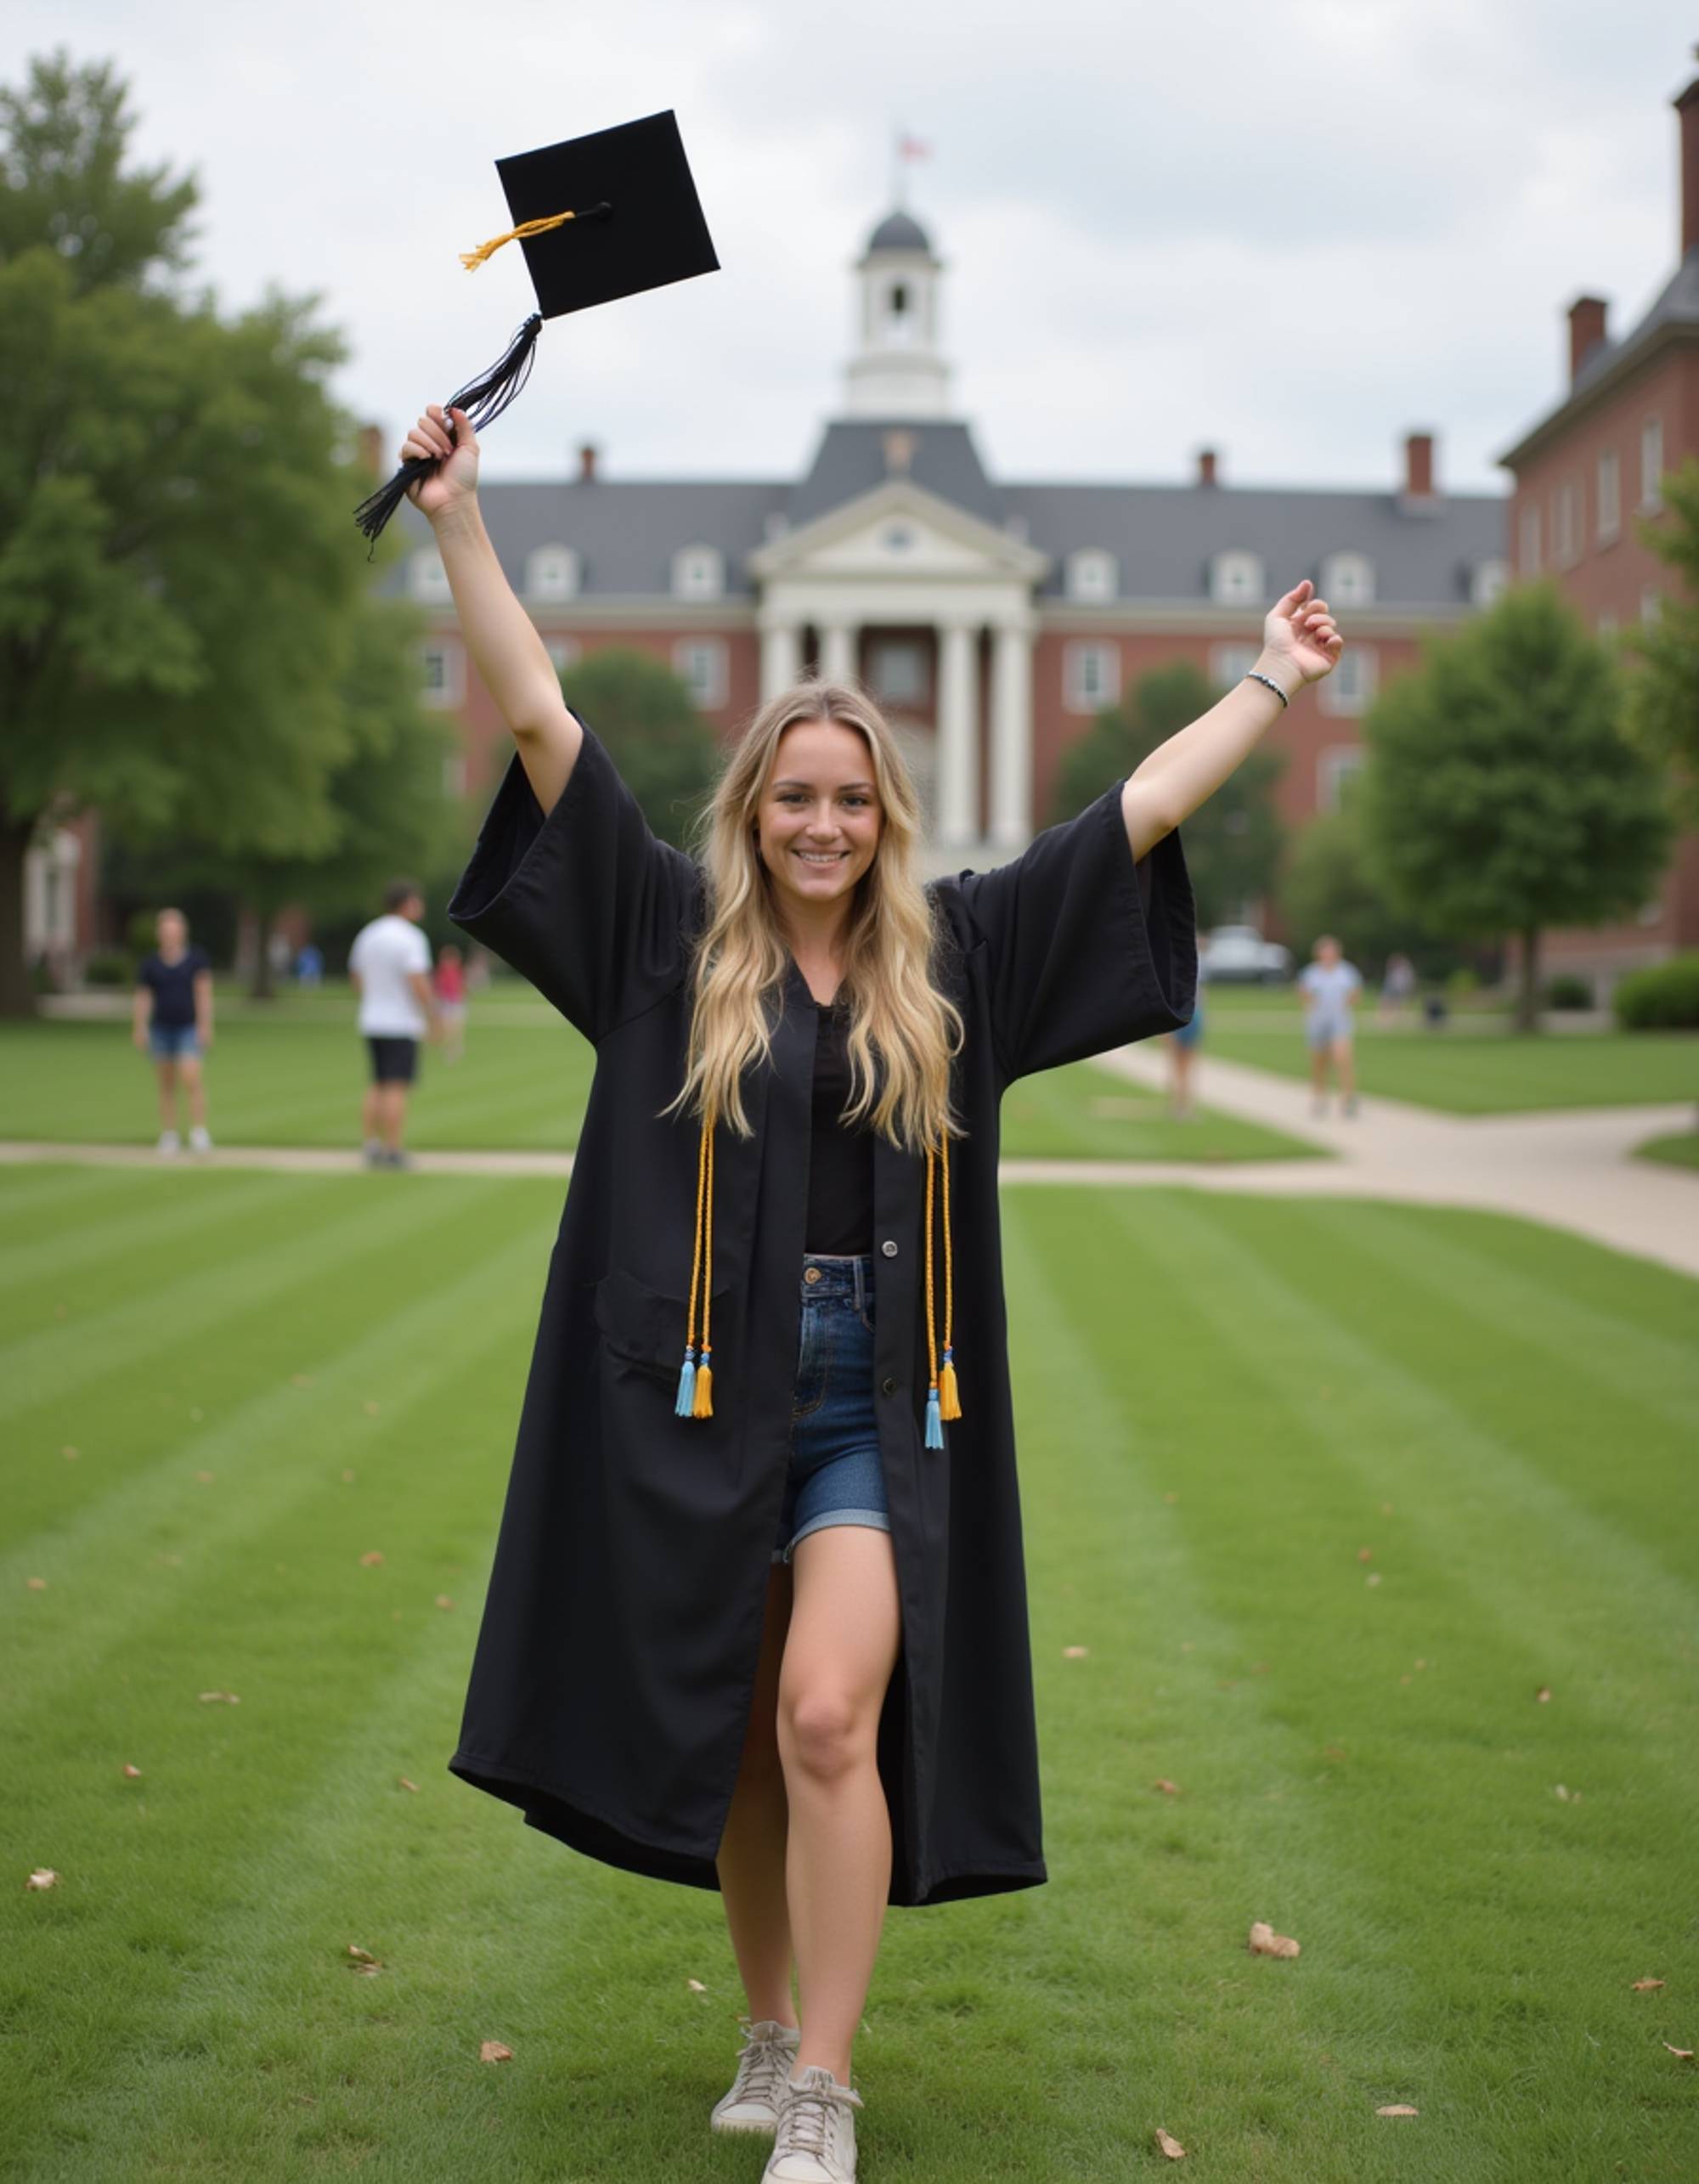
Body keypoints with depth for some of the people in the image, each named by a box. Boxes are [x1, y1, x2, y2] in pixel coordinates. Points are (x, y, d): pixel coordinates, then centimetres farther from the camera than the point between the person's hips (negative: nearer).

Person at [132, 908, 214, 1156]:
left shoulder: (197, 957, -2)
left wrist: (205, 1026, -10)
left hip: (189, 1027, -2)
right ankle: (169, 1137, 14)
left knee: (191, 1077, -18)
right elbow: (142, 998, 3)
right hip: (161, 1029, 2)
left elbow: (204, 993, -5)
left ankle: (199, 1133, -13)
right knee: (167, 1086, 7)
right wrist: (139, 1030, -2)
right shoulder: (149, 964, 1)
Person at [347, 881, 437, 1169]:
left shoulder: (366, 935, 9)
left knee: (377, 1087, 13)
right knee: (397, 1088, -5)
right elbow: (418, 983, -20)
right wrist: (432, 1020, -12)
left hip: (370, 1024, 7)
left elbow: (355, 978, 18)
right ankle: (393, 1152, -6)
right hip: (402, 1025, -7)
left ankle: (372, 1146, 8)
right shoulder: (410, 938, -13)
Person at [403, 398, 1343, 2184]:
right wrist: (457, 519, -8)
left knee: (828, 1719, -14)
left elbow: (1139, 806, 10)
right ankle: (774, 2037, 29)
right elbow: (537, 721, -4)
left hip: (880, 1405, 0)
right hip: (705, 1397, 1)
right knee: (736, 1741, 10)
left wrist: (1274, 683, 14)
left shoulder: (953, 956, 5)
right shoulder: (674, 939, 1)